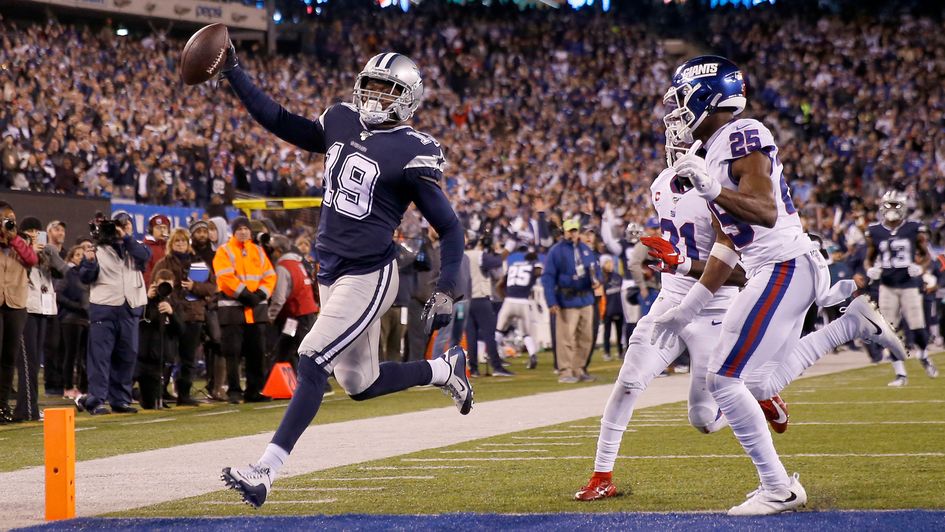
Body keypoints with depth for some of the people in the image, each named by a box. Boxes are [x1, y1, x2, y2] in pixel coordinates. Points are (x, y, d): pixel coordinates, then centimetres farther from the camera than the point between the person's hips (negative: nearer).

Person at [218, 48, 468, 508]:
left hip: (369, 276, -8)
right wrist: (233, 72, 12)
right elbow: (279, 122, 18)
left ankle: (265, 470, -17)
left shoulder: (411, 152, -12)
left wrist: (445, 292, -15)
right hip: (331, 274, 8)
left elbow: (449, 229, -8)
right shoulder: (342, 124, 7)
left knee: (312, 362, -17)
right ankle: (444, 369, 41)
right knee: (359, 384, 16)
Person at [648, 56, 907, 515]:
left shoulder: (743, 137, -14)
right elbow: (726, 247, 18)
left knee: (723, 379, -10)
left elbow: (766, 213, -25)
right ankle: (853, 322, 21)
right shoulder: (711, 153, 15)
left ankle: (779, 489, -2)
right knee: (762, 384, 18)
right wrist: (686, 310, 19)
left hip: (785, 268, -10)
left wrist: (712, 190, -38)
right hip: (772, 272, 10)